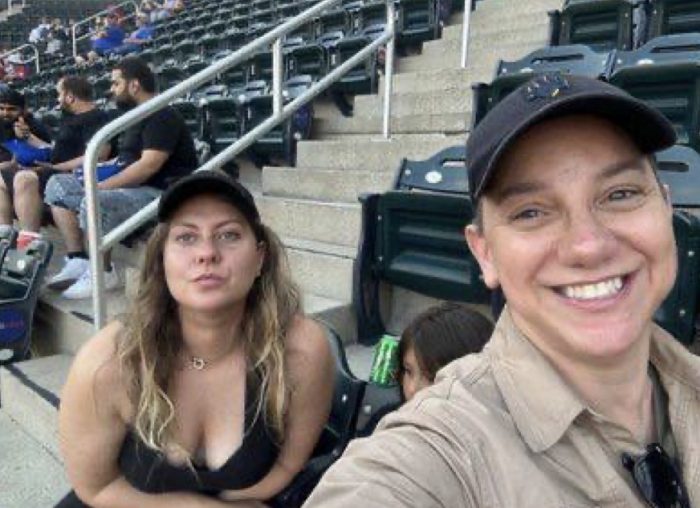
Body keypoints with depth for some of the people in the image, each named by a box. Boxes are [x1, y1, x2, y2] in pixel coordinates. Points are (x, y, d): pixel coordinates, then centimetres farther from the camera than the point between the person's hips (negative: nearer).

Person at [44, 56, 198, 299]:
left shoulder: (162, 116, -11)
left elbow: (149, 165, -23)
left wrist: (101, 187, -19)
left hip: (157, 194, -10)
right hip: (128, 188, 11)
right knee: (58, 185, 7)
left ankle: (103, 272, -12)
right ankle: (78, 261, -2)